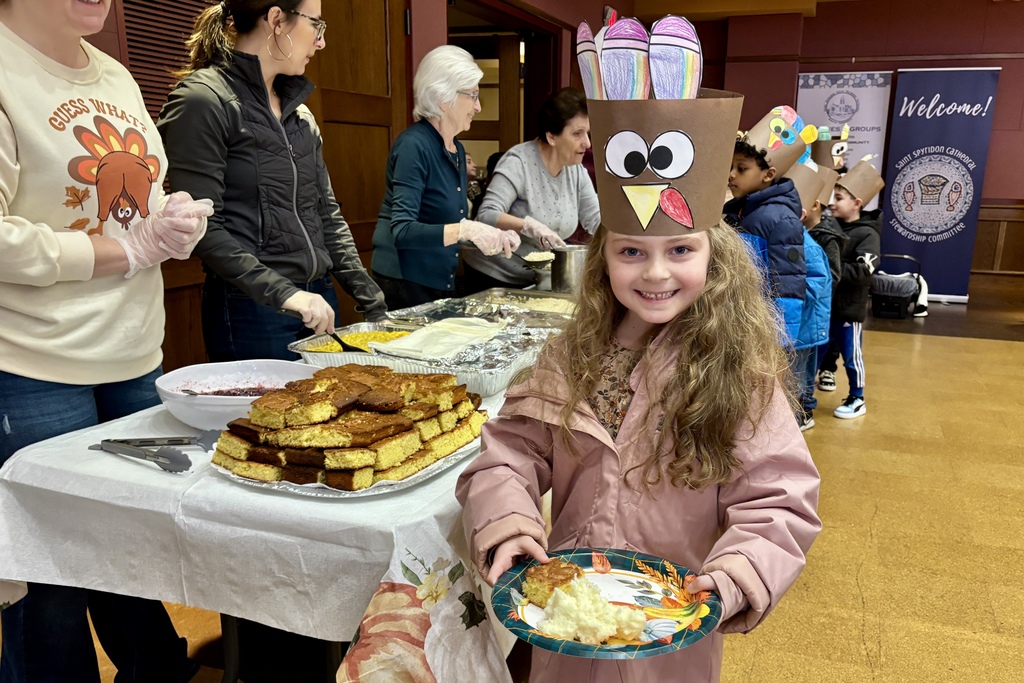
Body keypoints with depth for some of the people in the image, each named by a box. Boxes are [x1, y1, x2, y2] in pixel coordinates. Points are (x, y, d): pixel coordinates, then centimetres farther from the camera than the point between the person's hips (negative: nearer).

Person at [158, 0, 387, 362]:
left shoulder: (298, 110, 13)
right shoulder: (202, 101, -10)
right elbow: (202, 226, -15)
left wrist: (375, 304, 7)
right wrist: (283, 293, -22)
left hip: (319, 303, 7)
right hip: (253, 312, -7)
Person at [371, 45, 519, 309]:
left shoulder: (457, 149, 9)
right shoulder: (414, 145, -16)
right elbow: (402, 231, -24)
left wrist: (493, 236, 2)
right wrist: (465, 230, -32)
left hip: (442, 284, 8)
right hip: (406, 286, -8)